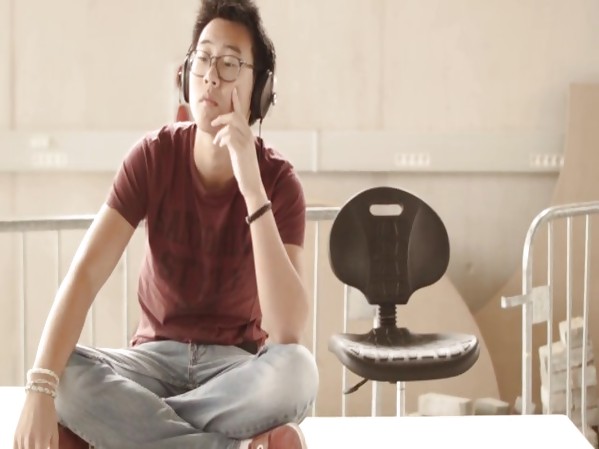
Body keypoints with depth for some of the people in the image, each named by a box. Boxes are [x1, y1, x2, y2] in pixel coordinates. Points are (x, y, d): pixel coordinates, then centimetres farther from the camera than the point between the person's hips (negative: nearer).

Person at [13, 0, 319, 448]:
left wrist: (252, 187, -34)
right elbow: (84, 275, -19)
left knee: (297, 370, -36)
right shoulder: (153, 156, -10)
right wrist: (40, 391, -35)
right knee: (64, 377, -30)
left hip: (235, 366, -1)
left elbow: (288, 332, -28)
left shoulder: (280, 181, -14)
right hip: (156, 356, 1)